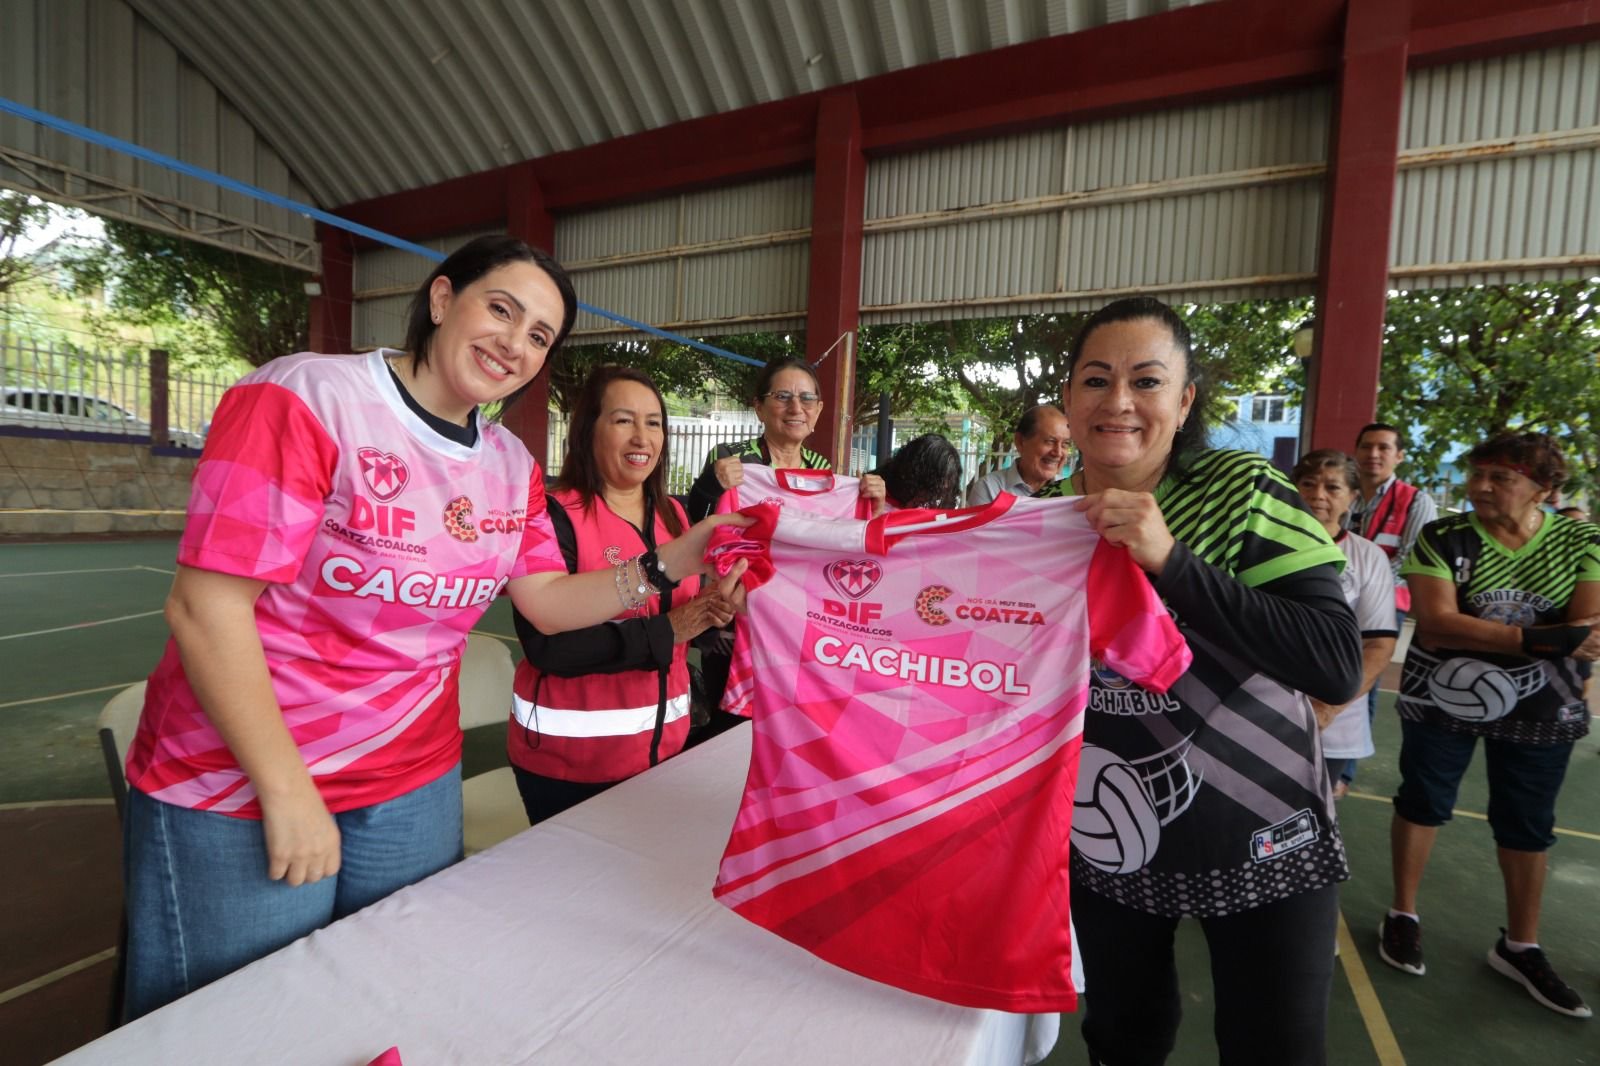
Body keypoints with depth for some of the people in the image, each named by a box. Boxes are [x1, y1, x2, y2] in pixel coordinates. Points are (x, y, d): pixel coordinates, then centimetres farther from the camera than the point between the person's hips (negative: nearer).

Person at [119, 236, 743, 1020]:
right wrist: (287, 793, -17)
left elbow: (548, 602, 1)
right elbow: (205, 607, -20)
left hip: (416, 784, 6)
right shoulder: (305, 399, -18)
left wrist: (671, 561, -13)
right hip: (240, 788, -5)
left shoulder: (512, 466, 0)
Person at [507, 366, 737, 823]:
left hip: (663, 739, 6)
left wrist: (712, 611, -13)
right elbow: (548, 646, -23)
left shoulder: (673, 515, 5)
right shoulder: (556, 516, -15)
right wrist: (663, 632, -21)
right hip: (569, 751, -6)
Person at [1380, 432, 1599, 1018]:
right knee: (1422, 802, 8)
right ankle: (1403, 915, 25)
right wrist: (1546, 639, -26)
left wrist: (1477, 634, -26)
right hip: (1440, 700, -2)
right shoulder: (1443, 538, -11)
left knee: (1527, 825, 13)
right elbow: (1435, 622, -21)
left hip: (1539, 708, 3)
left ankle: (1519, 947, 31)